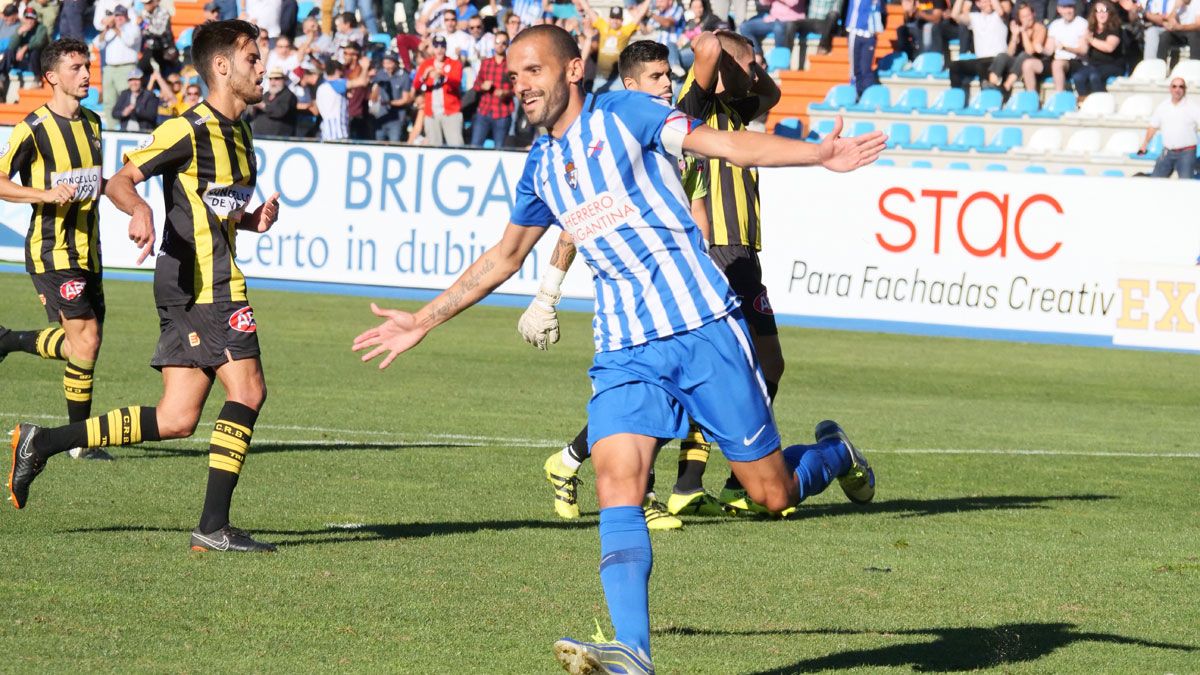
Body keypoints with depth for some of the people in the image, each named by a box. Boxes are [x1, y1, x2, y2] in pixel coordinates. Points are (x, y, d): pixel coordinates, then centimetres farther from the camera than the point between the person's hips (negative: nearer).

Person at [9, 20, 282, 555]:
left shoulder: (238, 137, 19)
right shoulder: (188, 130, -9)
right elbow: (119, 181, -10)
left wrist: (255, 219, 8)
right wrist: (139, 209, -32)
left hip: (191, 290, 9)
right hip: (200, 281, -9)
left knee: (176, 420, 4)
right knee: (248, 390, -13)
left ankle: (43, 444, 11)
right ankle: (213, 527, -10)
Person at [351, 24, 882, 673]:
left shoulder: (624, 114, -2)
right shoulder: (540, 168, 14)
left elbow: (723, 142, -11)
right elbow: (503, 257, 28)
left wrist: (818, 153, -25)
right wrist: (423, 321, 31)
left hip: (703, 328, -4)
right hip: (625, 350, 4)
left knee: (772, 492, 0)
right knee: (616, 481, -18)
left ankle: (833, 454, 36)